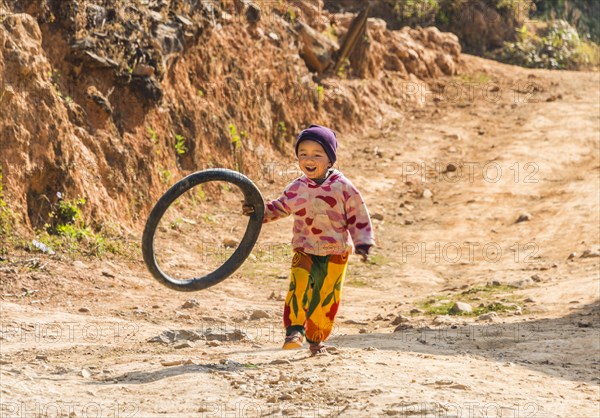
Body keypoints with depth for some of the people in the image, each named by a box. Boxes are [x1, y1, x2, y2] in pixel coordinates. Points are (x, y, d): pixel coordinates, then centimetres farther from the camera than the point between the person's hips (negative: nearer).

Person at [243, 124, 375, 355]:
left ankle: (316, 338, 19)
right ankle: (295, 330, -22)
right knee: (299, 288, -21)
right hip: (304, 251, 1)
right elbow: (279, 208, 17)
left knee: (327, 297, 3)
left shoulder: (343, 188, -6)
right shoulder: (295, 189, 1)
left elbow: (358, 216, -1)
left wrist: (362, 243, -5)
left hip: (336, 253, -1)